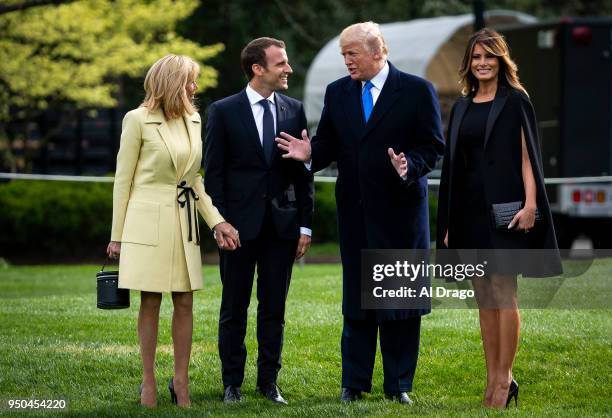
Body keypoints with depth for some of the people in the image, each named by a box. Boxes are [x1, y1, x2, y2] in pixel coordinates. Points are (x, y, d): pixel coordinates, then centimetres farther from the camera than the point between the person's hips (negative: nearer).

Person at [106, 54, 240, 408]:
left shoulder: (194, 121, 11)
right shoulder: (138, 120, -5)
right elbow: (123, 179, -2)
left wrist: (217, 220, 6)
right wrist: (117, 235, -2)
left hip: (184, 221, 5)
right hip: (148, 220, -5)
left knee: (185, 302, 2)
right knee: (150, 302, 0)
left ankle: (181, 380, 9)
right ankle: (149, 380, 8)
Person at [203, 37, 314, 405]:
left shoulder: (294, 110, 6)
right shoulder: (224, 112, -2)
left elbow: (304, 171, 7)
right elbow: (213, 172, -2)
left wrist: (305, 225, 3)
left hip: (282, 223, 3)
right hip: (240, 222, -3)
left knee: (274, 309, 6)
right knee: (234, 308, 5)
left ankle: (269, 381, 14)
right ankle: (232, 383, 13)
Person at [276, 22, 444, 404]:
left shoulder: (417, 90, -4)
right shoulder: (338, 92, 8)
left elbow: (433, 146, -7)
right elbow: (329, 143, 8)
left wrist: (408, 166, -25)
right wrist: (310, 152, -13)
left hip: (402, 207, -3)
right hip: (355, 211, 3)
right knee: (356, 298, 9)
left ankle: (399, 384, 11)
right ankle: (354, 383, 15)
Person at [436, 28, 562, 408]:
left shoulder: (515, 101, 0)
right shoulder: (462, 107, 15)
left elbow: (528, 156, -7)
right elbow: (453, 164, 15)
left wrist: (530, 203, -19)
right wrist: (449, 222, 12)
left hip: (504, 206, -6)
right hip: (470, 208, 6)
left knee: (503, 291, -9)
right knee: (484, 297, 6)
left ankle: (505, 379, -6)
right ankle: (493, 380, 10)